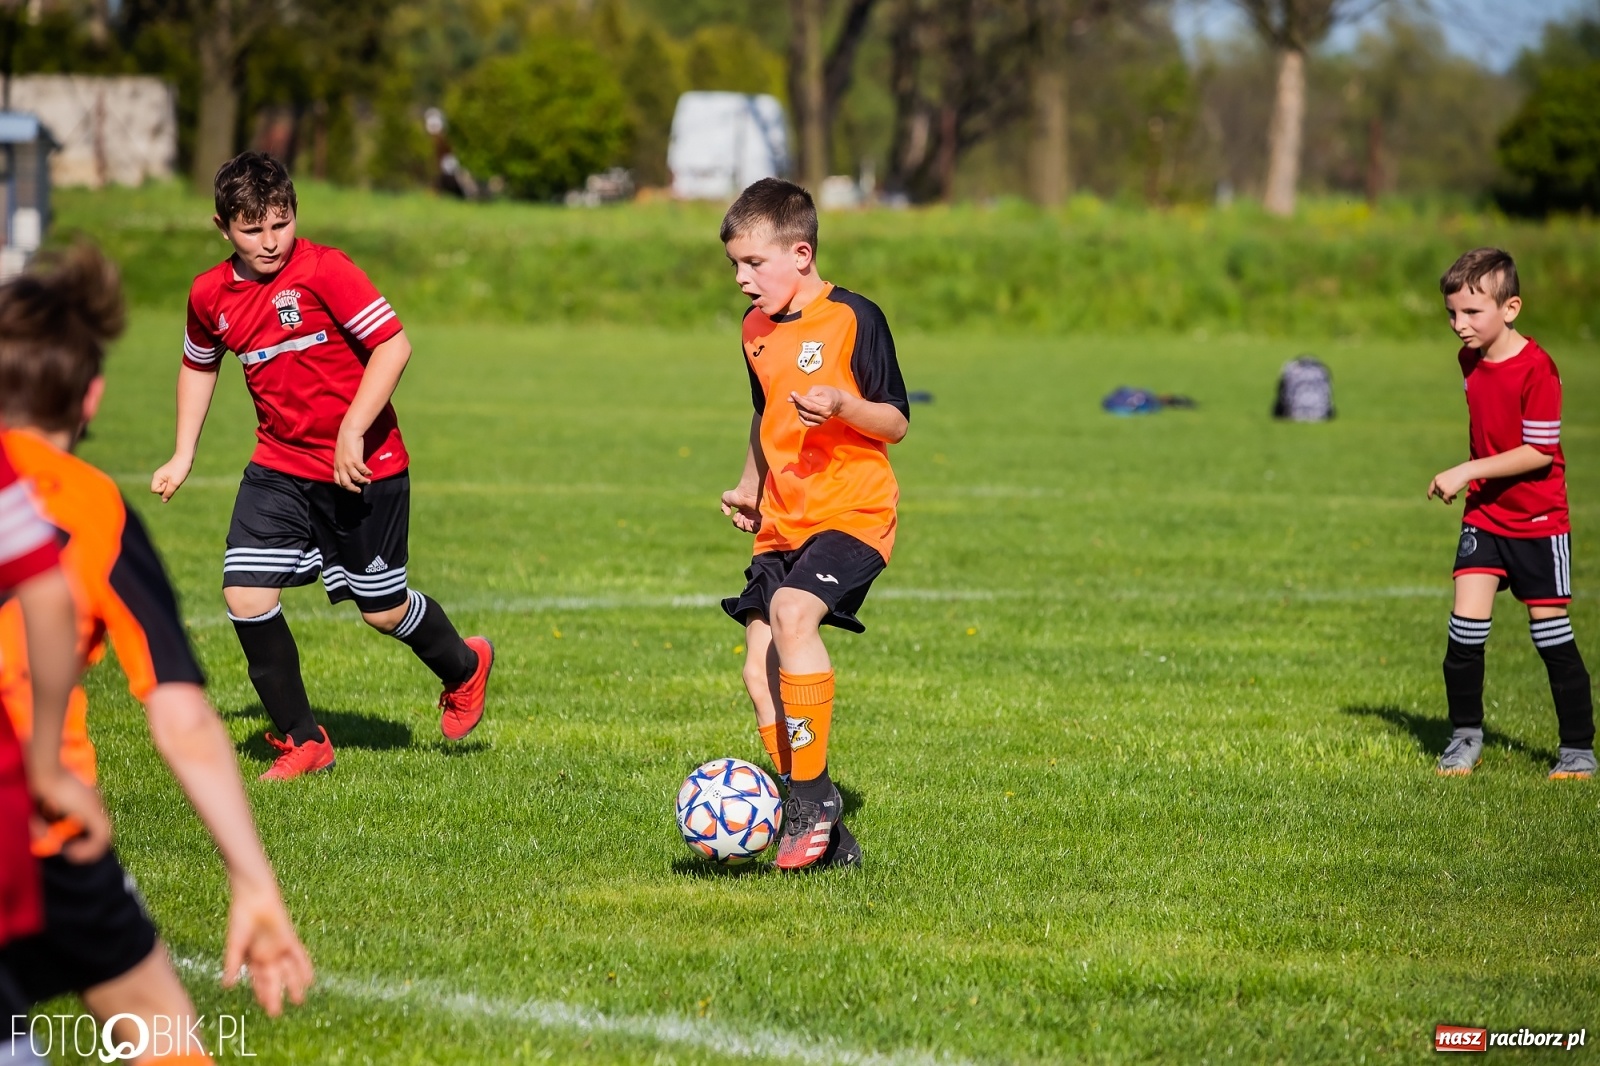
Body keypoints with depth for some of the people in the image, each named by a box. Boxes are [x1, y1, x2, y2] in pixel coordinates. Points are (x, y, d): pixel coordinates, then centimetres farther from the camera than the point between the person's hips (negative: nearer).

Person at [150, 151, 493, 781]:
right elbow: (199, 365, 21)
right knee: (245, 595, -9)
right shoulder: (211, 295, 1)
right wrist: (183, 455, 15)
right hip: (279, 465, 5)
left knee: (382, 610, 5)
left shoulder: (323, 270, -17)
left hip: (363, 467, -5)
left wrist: (352, 431, -24)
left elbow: (393, 344, -19)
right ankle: (303, 741, 5)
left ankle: (464, 666, 38)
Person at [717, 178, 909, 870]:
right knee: (759, 674, -2)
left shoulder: (854, 318, -9)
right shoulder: (757, 329, 13)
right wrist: (749, 486, 15)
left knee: (792, 613, -32)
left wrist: (842, 407, -26)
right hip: (782, 524, 8)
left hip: (852, 514, -8)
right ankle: (824, 838, 6)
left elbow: (896, 422, -8)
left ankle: (811, 798, -23)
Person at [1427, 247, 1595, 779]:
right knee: (1466, 623, -6)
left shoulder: (1535, 368, -21)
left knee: (1551, 631, 1)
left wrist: (1468, 471, -24)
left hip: (1538, 520, -6)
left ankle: (1578, 748, 11)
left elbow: (1540, 451, -23)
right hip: (1485, 515, 6)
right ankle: (1465, 736, 7)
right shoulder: (1471, 360, 3)